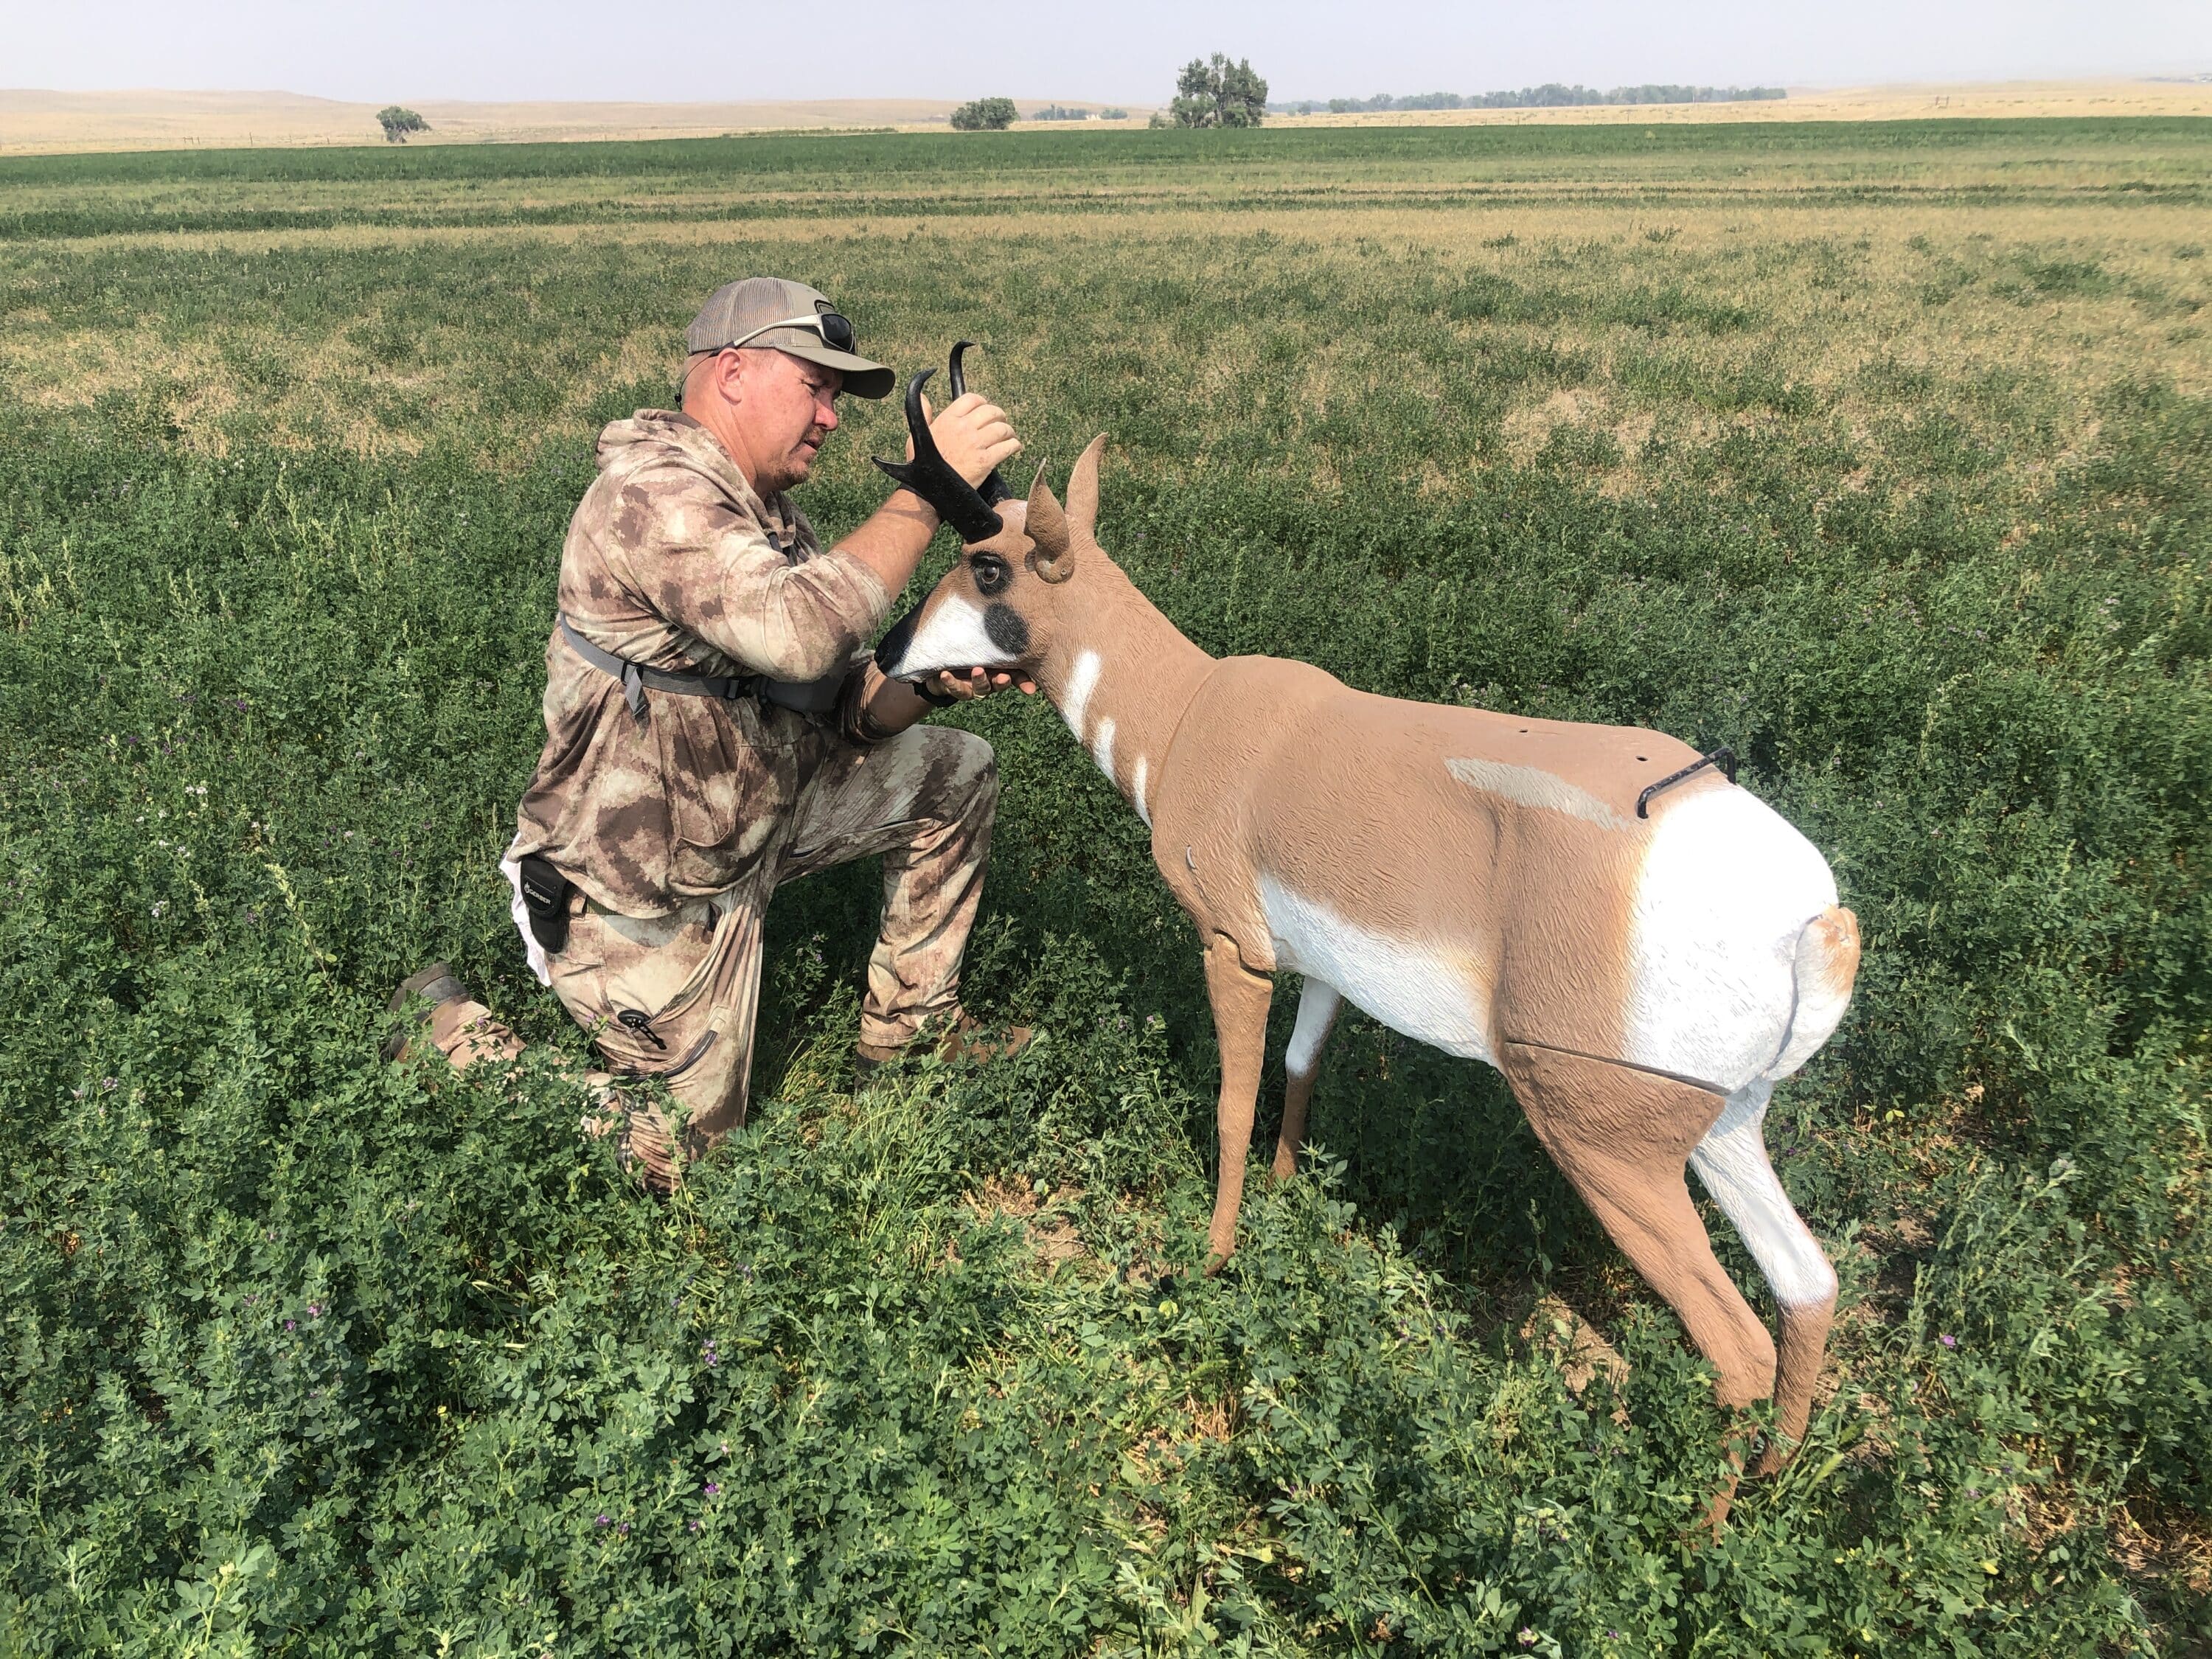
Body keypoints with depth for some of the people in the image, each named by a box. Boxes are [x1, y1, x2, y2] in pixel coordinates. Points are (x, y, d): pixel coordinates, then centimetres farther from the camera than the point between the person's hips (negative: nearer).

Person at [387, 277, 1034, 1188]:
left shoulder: (770, 519, 6)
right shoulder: (653, 494, -24)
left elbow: (846, 706, 4)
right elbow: (801, 633, -42)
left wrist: (934, 680, -16)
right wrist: (926, 489, -34)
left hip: (745, 819, 9)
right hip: (647, 892, -9)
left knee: (955, 771, 7)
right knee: (674, 1159, 6)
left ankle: (907, 1031, 18)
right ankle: (443, 1029, 21)